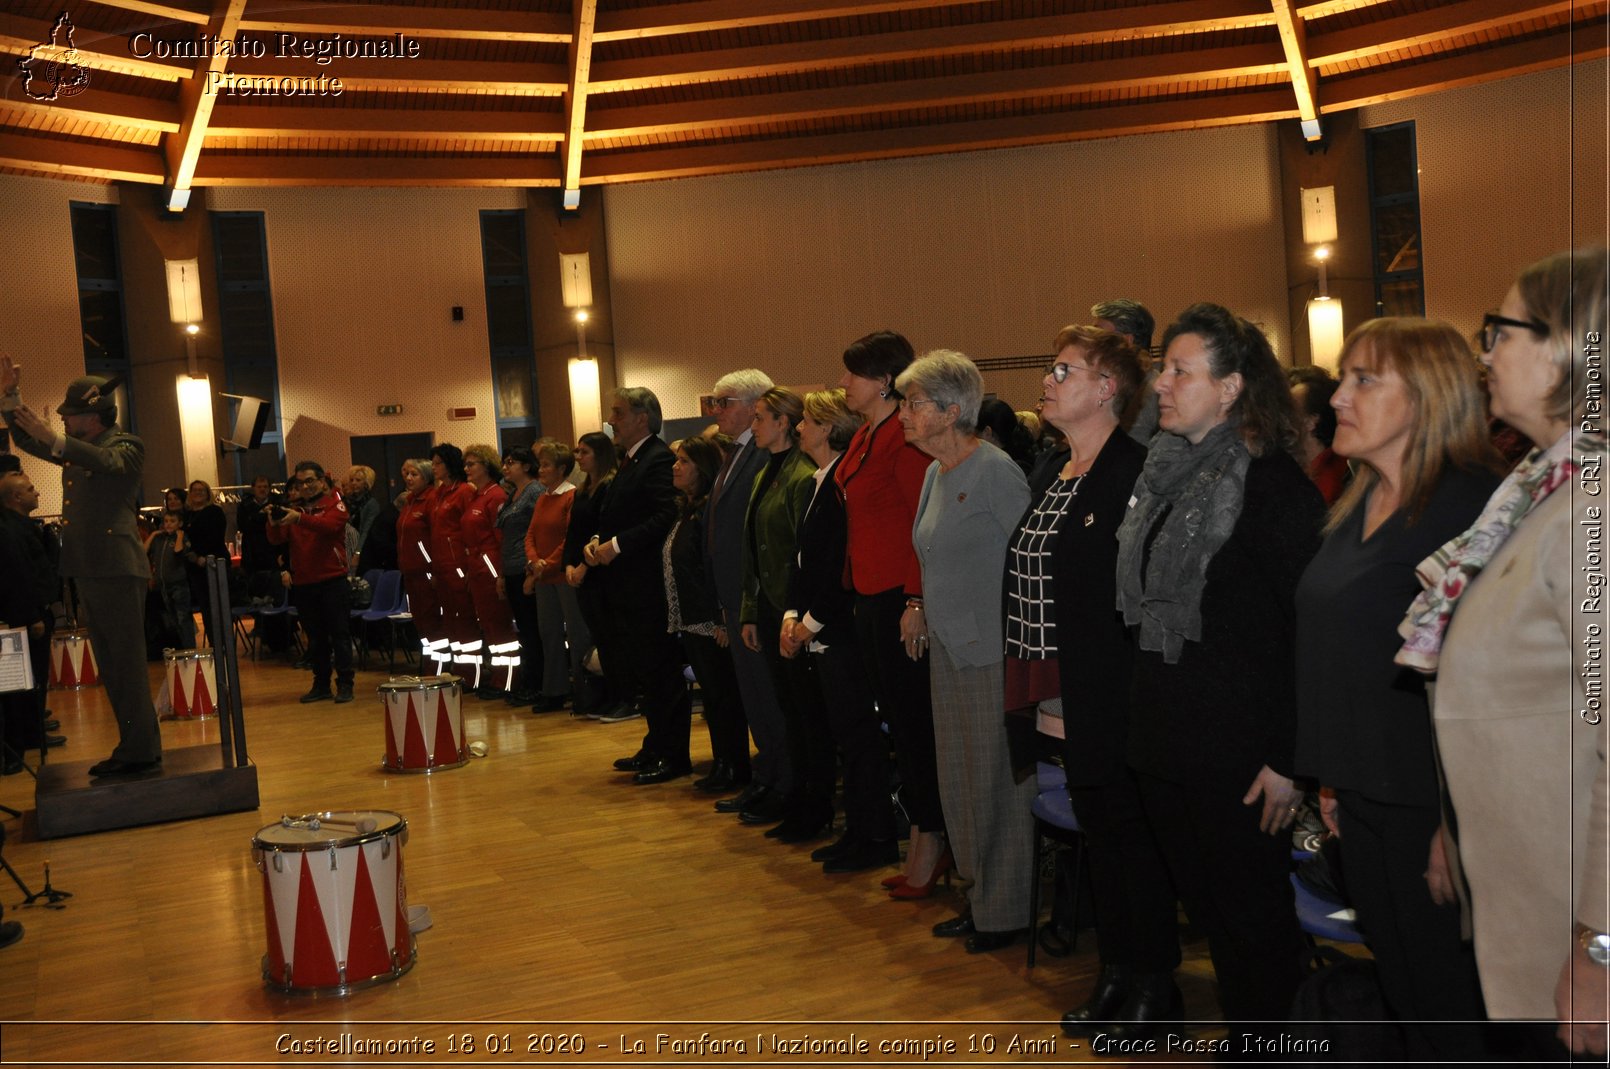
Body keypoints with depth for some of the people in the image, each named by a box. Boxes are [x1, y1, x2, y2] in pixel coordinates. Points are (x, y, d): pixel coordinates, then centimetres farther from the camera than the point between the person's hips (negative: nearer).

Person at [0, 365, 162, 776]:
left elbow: (109, 463, -25)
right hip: (87, 571, 9)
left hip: (117, 569, -9)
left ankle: (143, 753, -4)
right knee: (111, 668, 12)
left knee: (128, 665, -7)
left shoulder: (127, 446, -4)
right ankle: (132, 748, 18)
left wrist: (52, 438, -35)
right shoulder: (77, 450, 19)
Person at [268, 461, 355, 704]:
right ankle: (321, 685, 17)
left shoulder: (335, 504, -1)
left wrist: (300, 519, -37)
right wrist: (274, 523, -21)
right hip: (303, 583, 5)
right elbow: (277, 540, 0)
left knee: (340, 634, -1)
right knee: (315, 638, 10)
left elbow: (330, 525, -23)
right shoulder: (294, 510, 12)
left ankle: (344, 684, 3)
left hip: (332, 581, -4)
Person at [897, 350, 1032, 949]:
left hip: (993, 652, -9)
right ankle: (981, 896, 29)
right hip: (949, 650, 9)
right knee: (960, 780, 15)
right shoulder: (935, 473, 12)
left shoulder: (995, 471, -14)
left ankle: (1005, 913, 16)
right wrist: (924, 609, 8)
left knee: (995, 781, 2)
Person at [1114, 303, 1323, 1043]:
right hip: (1165, 738, 8)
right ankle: (1239, 1032, 32)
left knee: (1252, 915, 6)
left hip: (1238, 748, -7)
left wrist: (1288, 758, -18)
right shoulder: (1165, 474, 10)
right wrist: (1144, 713, 14)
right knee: (1206, 904, 17)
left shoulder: (1274, 483, -13)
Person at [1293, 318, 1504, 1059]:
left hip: (1429, 804, -8)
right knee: (1401, 993, 19)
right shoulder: (1359, 505, 11)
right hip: (1362, 799, 8)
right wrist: (1332, 777, 15)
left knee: (1453, 1007, 6)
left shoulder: (1469, 504, -16)